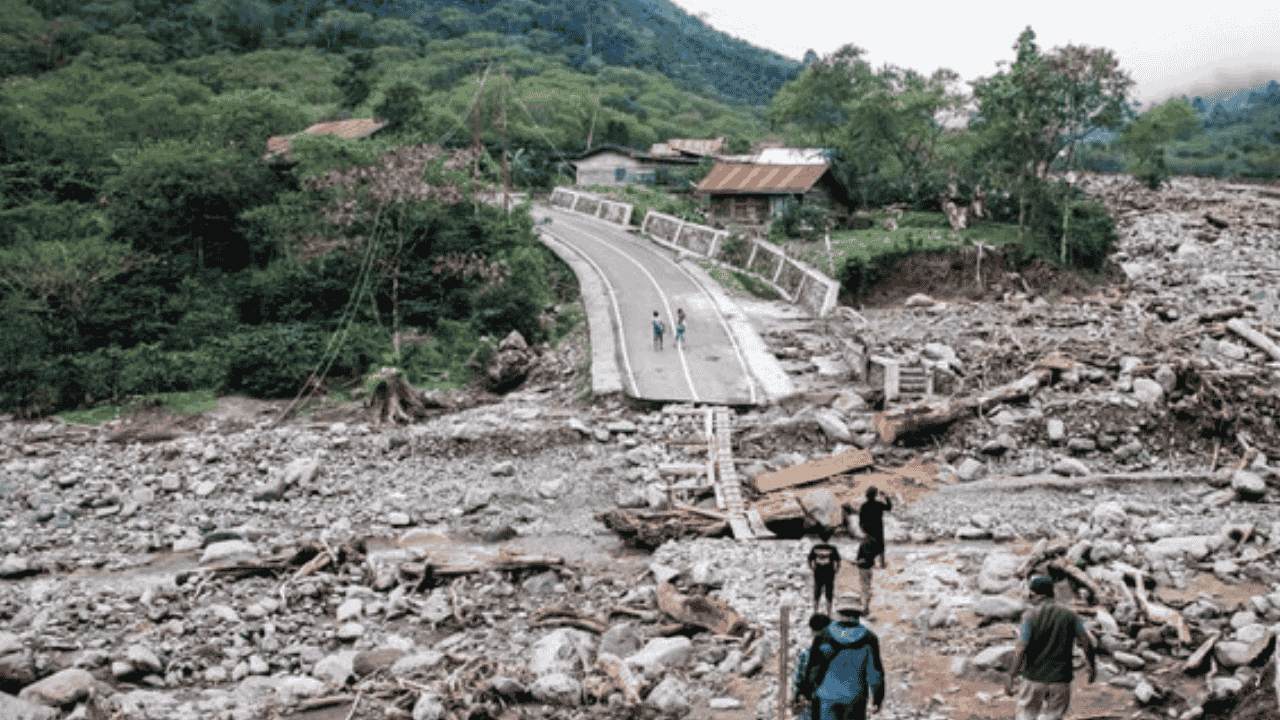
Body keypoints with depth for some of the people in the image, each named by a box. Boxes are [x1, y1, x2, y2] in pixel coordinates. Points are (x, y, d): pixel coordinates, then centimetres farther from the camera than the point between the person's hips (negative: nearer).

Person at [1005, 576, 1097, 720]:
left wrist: (1011, 677, -11)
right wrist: (1092, 665, 15)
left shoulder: (1030, 615, -8)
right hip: (1060, 679, 1)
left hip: (1034, 677, -1)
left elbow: (1021, 649, -15)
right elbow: (1087, 641, -2)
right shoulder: (1069, 615, 0)